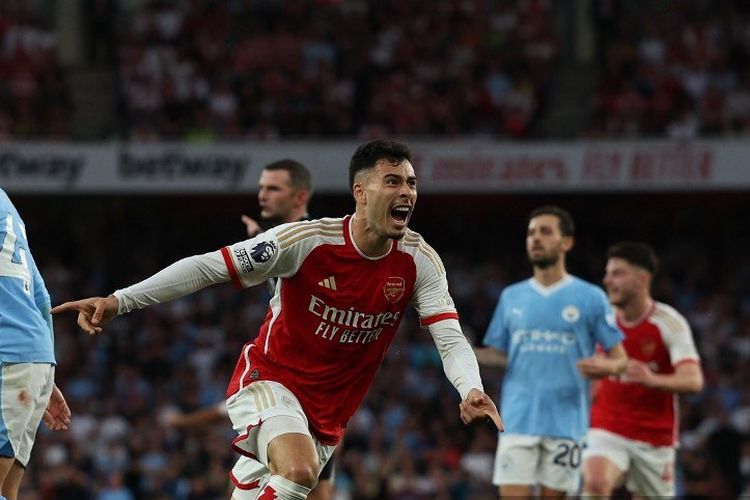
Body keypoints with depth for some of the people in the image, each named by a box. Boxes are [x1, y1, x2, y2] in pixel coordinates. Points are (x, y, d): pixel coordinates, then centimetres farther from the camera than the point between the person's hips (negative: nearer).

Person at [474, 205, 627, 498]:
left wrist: (606, 366, -20)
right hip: (519, 421, 2)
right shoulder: (511, 297, 12)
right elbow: (500, 355, 16)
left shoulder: (590, 298, 2)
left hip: (566, 422, -2)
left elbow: (620, 358, 3)